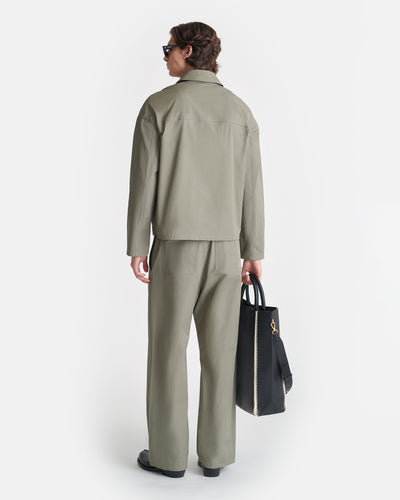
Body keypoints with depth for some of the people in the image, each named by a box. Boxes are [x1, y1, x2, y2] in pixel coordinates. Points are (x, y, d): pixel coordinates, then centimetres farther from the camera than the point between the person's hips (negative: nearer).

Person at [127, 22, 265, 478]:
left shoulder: (159, 106, -5)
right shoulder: (240, 111, 6)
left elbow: (144, 180, -8)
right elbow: (251, 186, 3)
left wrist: (136, 247, -2)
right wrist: (254, 252, 6)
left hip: (176, 246, -3)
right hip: (225, 247, 4)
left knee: (167, 349, 6)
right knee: (219, 351, 8)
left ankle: (168, 454, 14)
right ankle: (215, 453, 15)